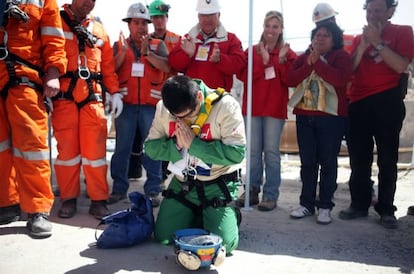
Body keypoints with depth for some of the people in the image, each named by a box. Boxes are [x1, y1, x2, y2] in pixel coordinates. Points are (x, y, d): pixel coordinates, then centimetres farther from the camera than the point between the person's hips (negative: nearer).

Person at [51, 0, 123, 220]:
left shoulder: (99, 30, 18)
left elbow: (108, 65, 16)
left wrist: (114, 92, 7)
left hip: (93, 97, 2)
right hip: (64, 96, -2)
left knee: (95, 149, 0)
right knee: (67, 148, 3)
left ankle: (98, 200, 7)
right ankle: (68, 199, 15)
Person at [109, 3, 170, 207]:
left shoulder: (158, 45, 11)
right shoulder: (119, 45, 14)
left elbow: (166, 67, -6)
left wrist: (147, 52, -17)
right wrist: (123, 51, -14)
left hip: (151, 105, -1)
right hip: (125, 104, 1)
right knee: (122, 148, 4)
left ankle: (152, 191, 6)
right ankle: (119, 188, 13)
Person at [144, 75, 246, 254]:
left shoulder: (226, 105, -20)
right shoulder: (163, 107, -6)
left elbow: (236, 153, -23)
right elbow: (150, 147, -2)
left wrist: (193, 143, -23)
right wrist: (176, 144, -21)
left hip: (218, 185, -4)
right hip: (182, 183, 4)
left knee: (223, 244, -11)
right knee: (163, 237, 5)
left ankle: (231, 215, 22)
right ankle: (197, 216, 32)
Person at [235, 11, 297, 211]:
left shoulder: (287, 53, 5)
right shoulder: (252, 51, 9)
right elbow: (243, 75, -6)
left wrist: (281, 60, -16)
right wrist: (264, 61, -13)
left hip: (275, 108, -2)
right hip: (253, 107, 2)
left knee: (271, 151, -1)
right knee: (253, 151, 6)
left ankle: (271, 195, 4)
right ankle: (252, 191, 15)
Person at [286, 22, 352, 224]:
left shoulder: (341, 56, 3)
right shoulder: (303, 57, 15)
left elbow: (341, 78, -17)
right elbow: (290, 79, 1)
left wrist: (317, 62, -11)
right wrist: (308, 64, -11)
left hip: (331, 116, -3)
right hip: (304, 115, 4)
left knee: (328, 162, 0)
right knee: (307, 162, 6)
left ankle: (325, 206, 10)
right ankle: (306, 204, 16)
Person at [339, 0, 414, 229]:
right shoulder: (359, 38, 17)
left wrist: (377, 42, -11)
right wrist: (363, 45, -5)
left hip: (387, 103, -4)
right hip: (358, 104, 4)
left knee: (387, 159, 1)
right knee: (358, 159, 5)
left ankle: (386, 210, 9)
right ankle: (359, 204, 14)